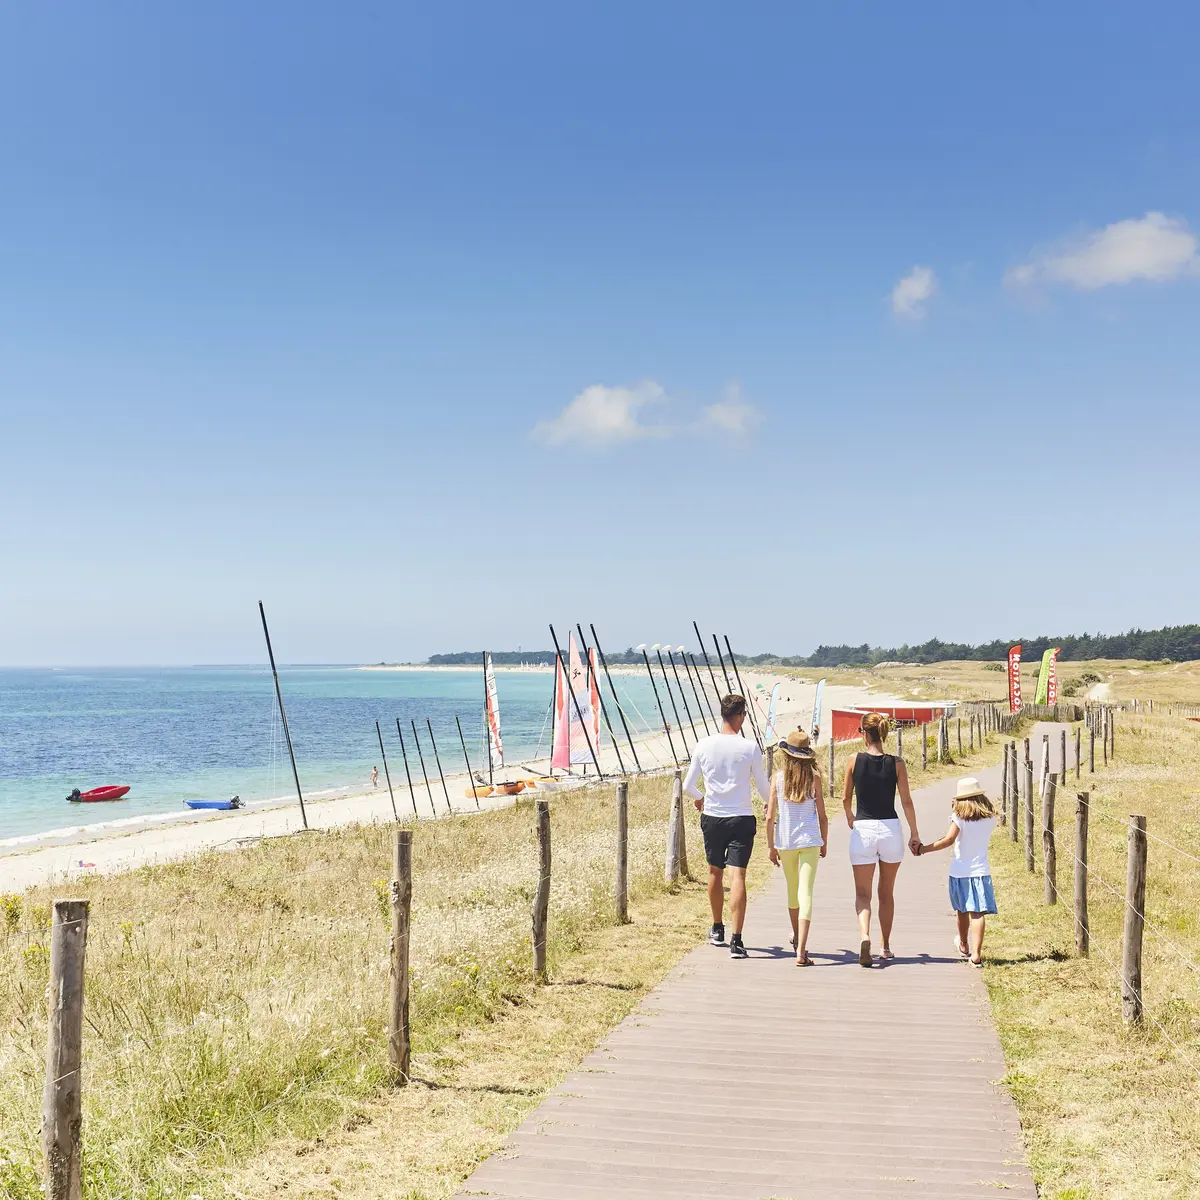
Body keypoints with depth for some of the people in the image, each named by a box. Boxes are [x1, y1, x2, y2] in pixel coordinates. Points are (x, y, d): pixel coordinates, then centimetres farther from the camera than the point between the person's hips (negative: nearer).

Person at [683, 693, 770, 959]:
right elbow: (764, 788, 0)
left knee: (715, 872, 18)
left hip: (712, 817, 2)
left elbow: (688, 786, 4)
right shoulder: (750, 748, -8)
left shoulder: (703, 745, -3)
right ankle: (736, 941, -12)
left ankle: (717, 930, 34)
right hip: (742, 818, -2)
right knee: (737, 876, -5)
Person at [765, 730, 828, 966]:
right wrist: (824, 843, 15)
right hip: (809, 840, -2)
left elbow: (770, 817, -2)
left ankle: (797, 937, 43)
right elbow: (822, 816, 0)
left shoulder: (778, 777, -3)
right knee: (806, 892, -6)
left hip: (785, 841, 2)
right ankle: (801, 951, -16)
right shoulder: (814, 778, -4)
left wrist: (771, 846, 9)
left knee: (792, 890, 21)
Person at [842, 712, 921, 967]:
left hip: (862, 831, -2)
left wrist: (850, 818, 27)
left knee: (862, 893, 3)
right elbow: (906, 802, -2)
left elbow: (846, 798, 7)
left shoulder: (855, 762, -4)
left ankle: (865, 936, -24)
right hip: (890, 829, 2)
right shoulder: (897, 763, -3)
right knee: (887, 893, 18)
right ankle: (885, 948, 26)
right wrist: (914, 833, 8)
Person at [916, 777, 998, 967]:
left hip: (960, 871, 0)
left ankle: (964, 946, 40)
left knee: (962, 911, 19)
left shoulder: (960, 816, -8)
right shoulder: (990, 817, 2)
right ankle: (976, 953, -19)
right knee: (978, 913, -7)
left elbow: (949, 839, -19)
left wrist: (924, 849, -14)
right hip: (980, 871, 0)